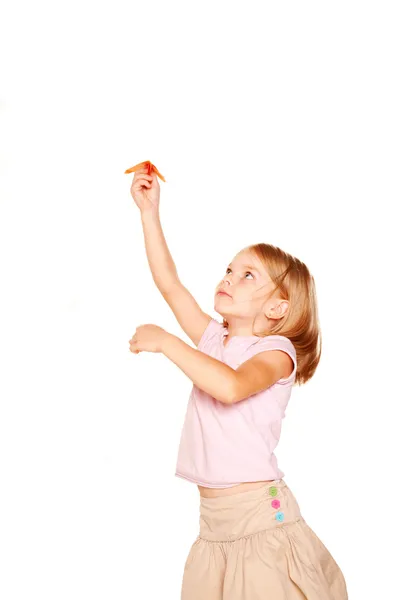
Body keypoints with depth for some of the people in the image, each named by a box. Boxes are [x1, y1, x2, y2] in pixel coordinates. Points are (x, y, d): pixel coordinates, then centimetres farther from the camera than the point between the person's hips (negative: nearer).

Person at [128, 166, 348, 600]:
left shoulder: (276, 350, -9)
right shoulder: (214, 339, 10)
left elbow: (231, 387, -30)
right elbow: (168, 283, 9)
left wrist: (165, 341, -23)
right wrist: (150, 211, 8)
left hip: (261, 515, -6)